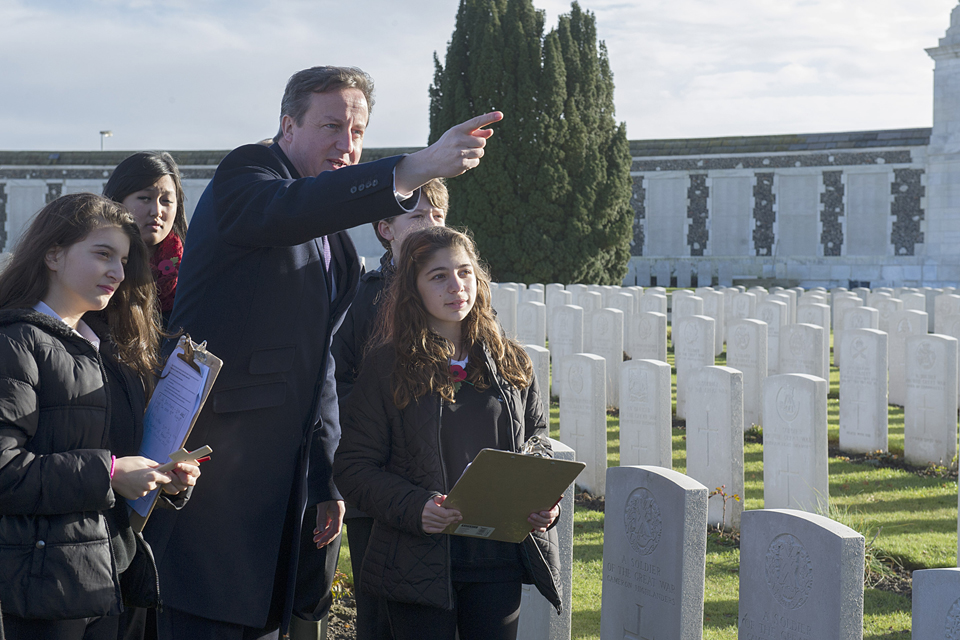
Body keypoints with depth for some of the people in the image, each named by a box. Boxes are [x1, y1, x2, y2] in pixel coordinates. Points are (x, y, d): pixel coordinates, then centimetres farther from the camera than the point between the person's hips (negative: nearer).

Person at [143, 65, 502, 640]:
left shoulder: (334, 235, 20)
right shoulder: (247, 174, -5)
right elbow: (287, 209, -31)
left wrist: (326, 483, 14)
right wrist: (415, 168, -43)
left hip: (283, 473, 8)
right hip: (215, 459, -8)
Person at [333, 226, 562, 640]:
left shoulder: (512, 365, 9)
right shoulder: (387, 366, -1)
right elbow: (352, 467, -4)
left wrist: (546, 503, -6)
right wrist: (415, 508, -20)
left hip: (497, 559, 3)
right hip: (418, 563, -3)